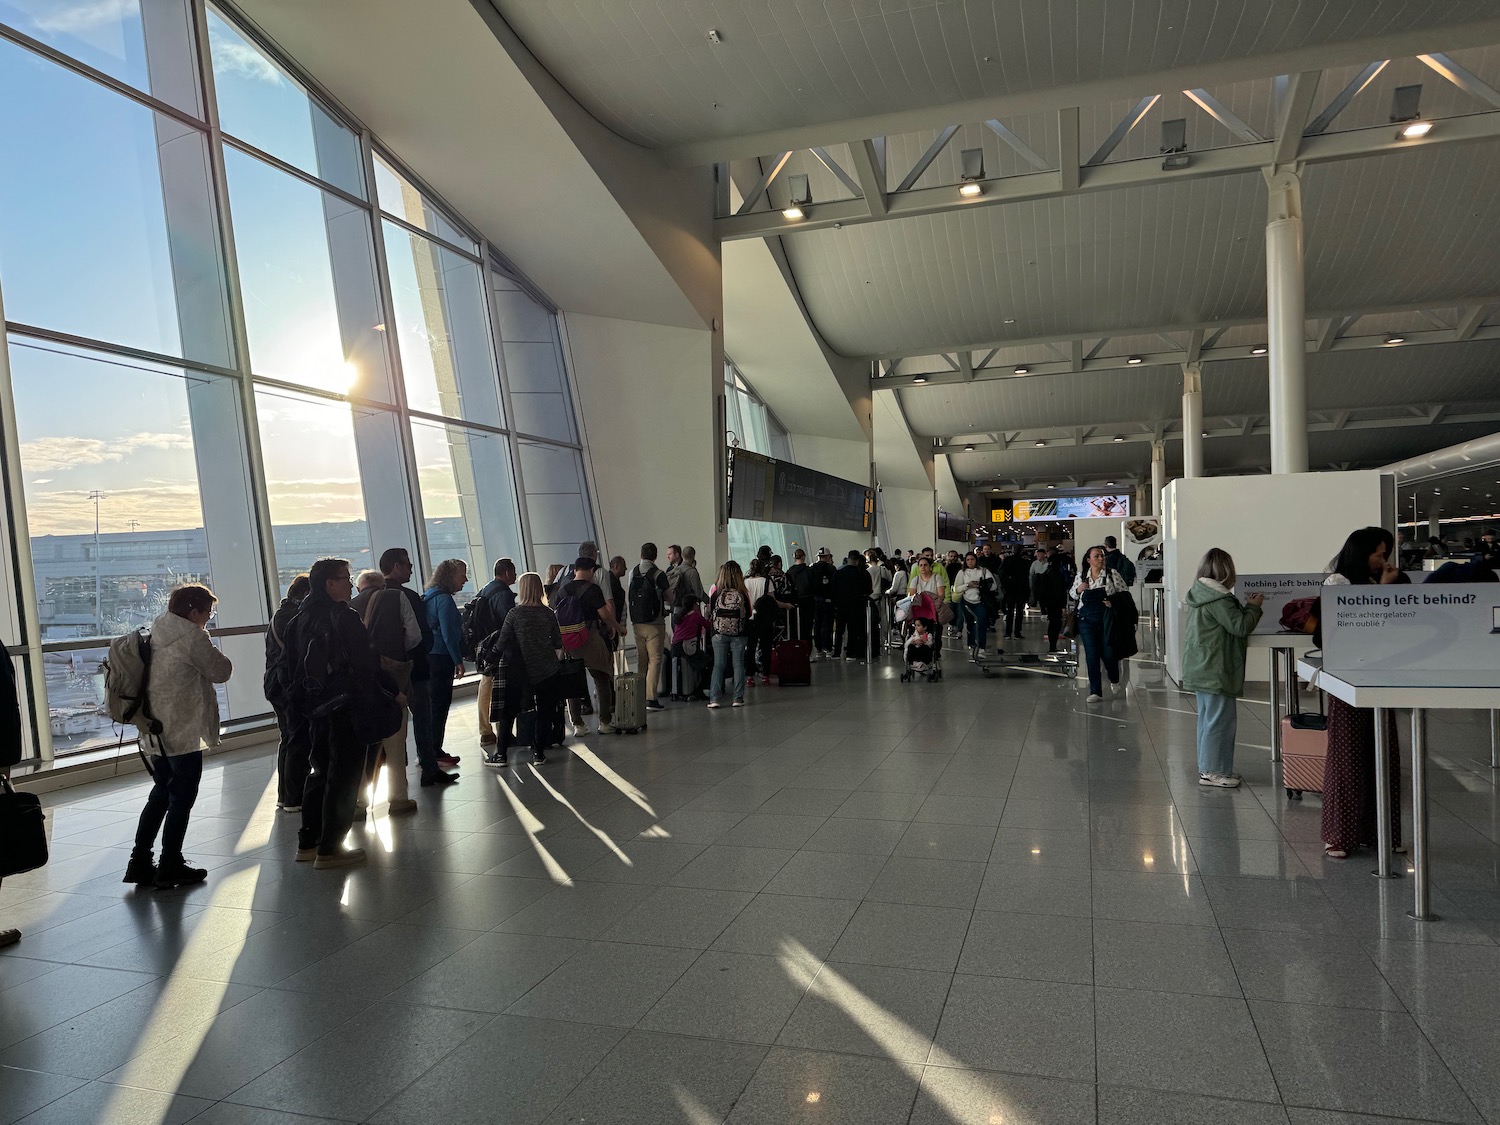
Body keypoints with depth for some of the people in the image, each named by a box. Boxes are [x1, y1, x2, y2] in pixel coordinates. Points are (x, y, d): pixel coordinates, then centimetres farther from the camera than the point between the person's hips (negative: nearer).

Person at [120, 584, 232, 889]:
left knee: (161, 793, 19)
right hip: (183, 731, -9)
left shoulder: (157, 634, 11)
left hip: (158, 730, 9)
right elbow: (221, 671, -10)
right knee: (181, 798, 3)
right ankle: (170, 867, 9)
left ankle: (140, 862, 22)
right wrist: (214, 653, 6)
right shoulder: (191, 638, -16)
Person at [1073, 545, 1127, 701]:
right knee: (1091, 655, -1)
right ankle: (1095, 691, 5)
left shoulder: (1112, 574, -2)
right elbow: (1073, 594, 17)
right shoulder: (1081, 577, 4)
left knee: (1108, 653, 2)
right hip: (1087, 620, 1)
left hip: (1107, 619, -1)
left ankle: (1114, 679, 36)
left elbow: (1123, 593, 2)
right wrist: (1078, 590, -5)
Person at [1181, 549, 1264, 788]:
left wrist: (1247, 606, 13)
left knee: (1208, 718, 17)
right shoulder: (1218, 598, -20)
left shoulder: (1199, 594, 10)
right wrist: (1254, 607, -5)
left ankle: (1208, 767, 25)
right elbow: (1240, 627, -19)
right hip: (1216, 670, -10)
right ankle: (1213, 771, 2)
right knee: (1220, 719, -3)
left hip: (1201, 668, 10)